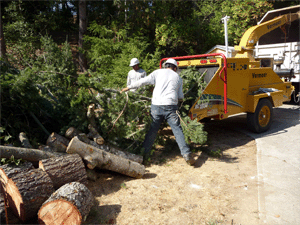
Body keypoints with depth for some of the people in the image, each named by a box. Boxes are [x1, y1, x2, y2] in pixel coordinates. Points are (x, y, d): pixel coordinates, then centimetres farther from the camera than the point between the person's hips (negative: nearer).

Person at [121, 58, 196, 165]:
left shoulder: (158, 72, 11)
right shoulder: (178, 77, 17)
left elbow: (143, 81, 6)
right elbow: (180, 97, 18)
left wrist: (128, 87, 13)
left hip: (156, 105, 0)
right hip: (171, 106, 0)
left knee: (152, 130, 10)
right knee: (177, 130, 4)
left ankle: (144, 153, 17)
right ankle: (186, 154, -1)